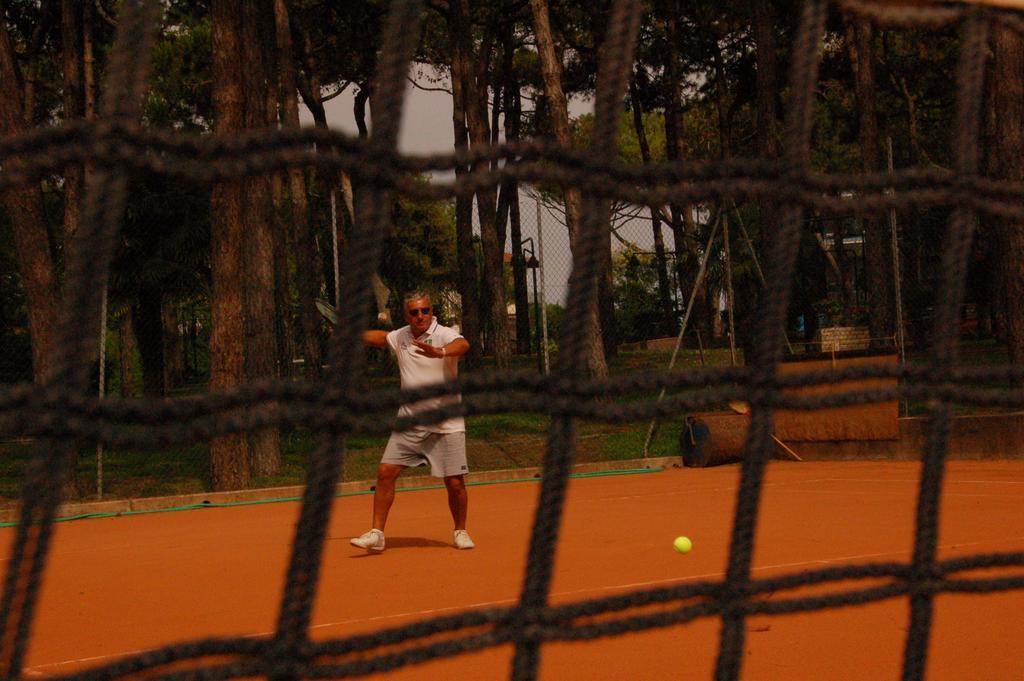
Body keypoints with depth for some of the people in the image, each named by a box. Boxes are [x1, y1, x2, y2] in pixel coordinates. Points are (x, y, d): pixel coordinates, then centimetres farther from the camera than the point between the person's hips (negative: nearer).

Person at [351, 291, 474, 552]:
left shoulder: (444, 335, -11)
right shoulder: (400, 337, 6)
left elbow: (462, 345, -35)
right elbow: (379, 337, 30)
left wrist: (438, 352, -54)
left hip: (446, 425, -4)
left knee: (455, 483, -4)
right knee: (385, 472, -6)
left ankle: (460, 531, 21)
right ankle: (376, 534, 2)